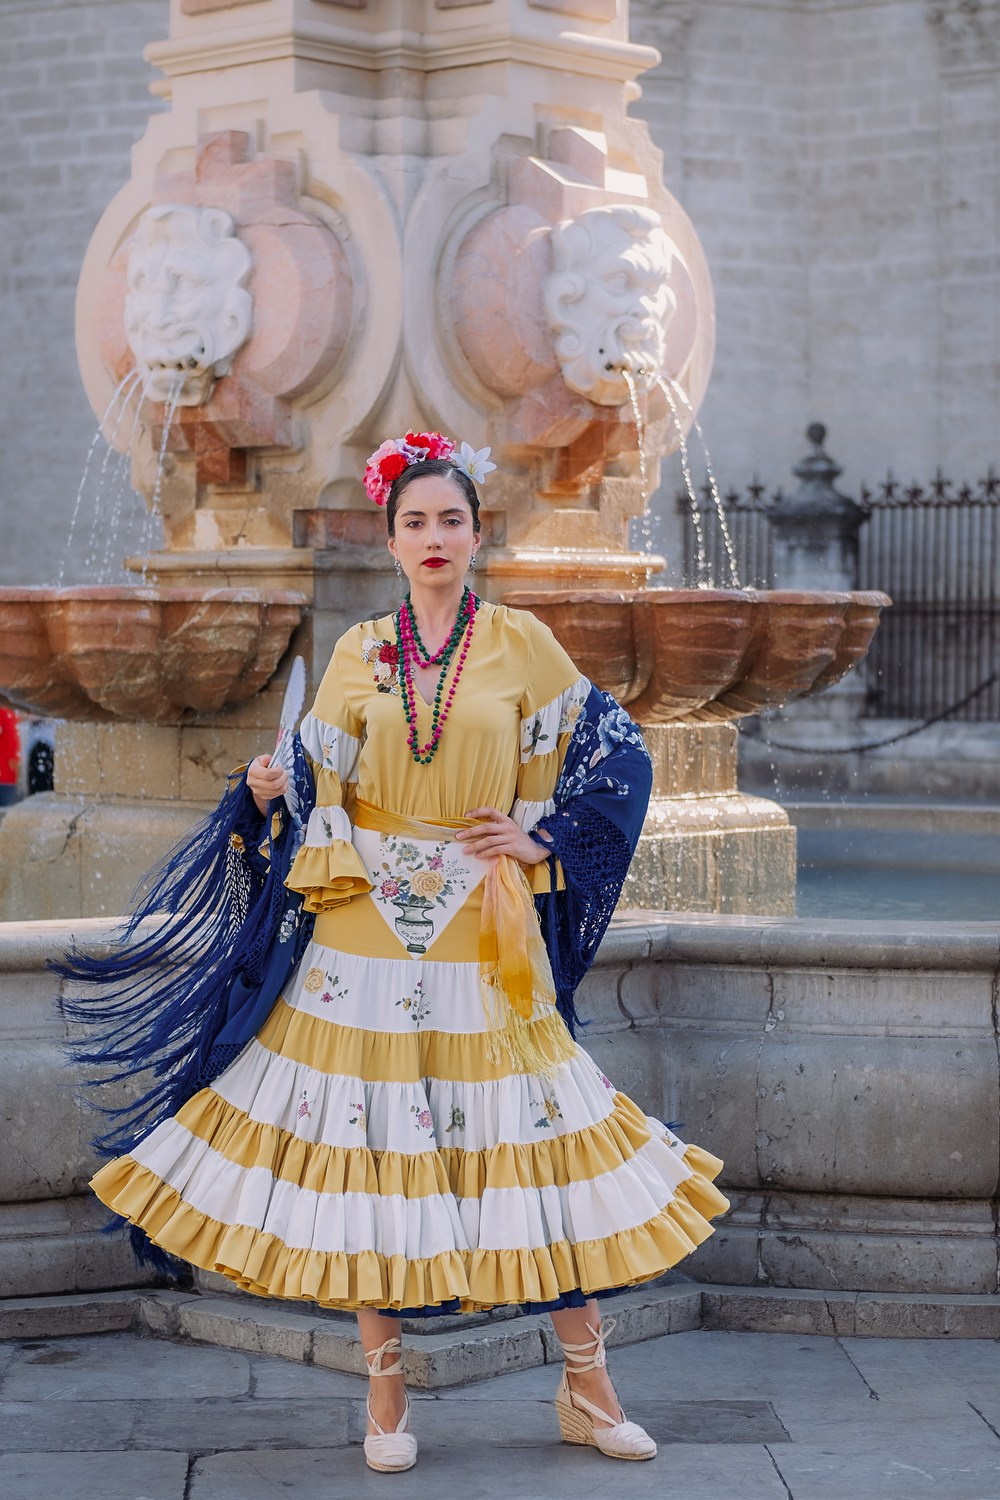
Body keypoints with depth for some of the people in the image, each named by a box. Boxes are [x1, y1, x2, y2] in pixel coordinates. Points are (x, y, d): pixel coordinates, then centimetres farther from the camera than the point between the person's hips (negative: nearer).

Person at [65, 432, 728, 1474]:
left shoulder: (521, 644, 3)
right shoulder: (359, 654, 7)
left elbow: (610, 756, 8)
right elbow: (320, 791, 7)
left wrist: (541, 842, -1)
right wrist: (270, 792, -13)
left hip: (487, 938, -1)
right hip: (370, 928, 1)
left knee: (533, 1142, 0)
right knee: (372, 1148, 1)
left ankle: (586, 1386, 13)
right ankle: (385, 1396, 14)